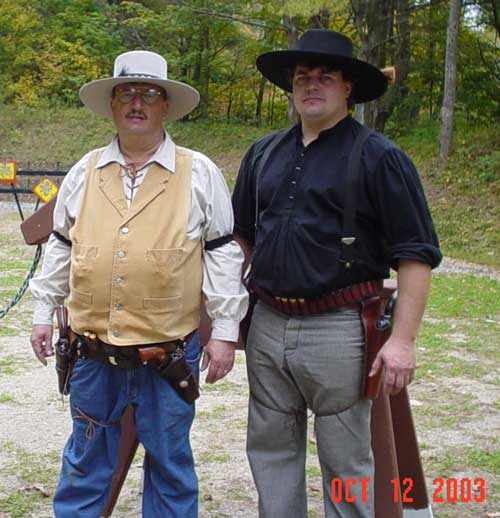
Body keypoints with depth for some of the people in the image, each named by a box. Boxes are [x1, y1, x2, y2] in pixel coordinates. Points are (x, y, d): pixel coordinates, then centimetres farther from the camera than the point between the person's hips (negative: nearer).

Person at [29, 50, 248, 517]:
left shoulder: (199, 174, -1)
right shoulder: (84, 172, 7)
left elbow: (222, 253, -1)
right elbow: (60, 247, 15)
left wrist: (225, 331, -4)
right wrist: (43, 312, 13)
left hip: (171, 352, -2)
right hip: (93, 352, 3)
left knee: (169, 460, 11)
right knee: (85, 460, 16)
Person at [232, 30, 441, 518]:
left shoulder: (378, 157, -7)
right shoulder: (262, 154, 11)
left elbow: (416, 254, -9)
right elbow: (240, 236, 21)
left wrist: (402, 339, -16)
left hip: (338, 330, -5)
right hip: (267, 325, 6)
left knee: (345, 460, 6)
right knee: (270, 448, 15)